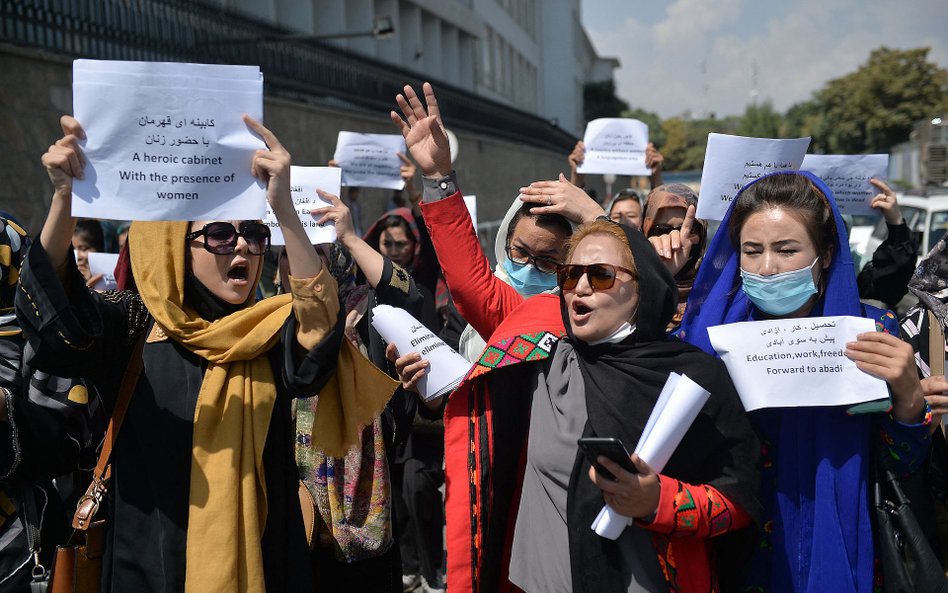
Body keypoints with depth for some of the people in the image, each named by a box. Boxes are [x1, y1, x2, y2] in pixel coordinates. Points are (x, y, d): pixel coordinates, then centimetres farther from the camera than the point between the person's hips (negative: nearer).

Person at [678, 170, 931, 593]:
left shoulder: (873, 331, -10)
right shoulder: (709, 328, -13)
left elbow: (908, 466, -6)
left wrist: (908, 396, -27)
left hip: (838, 555, 1)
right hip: (739, 554, -1)